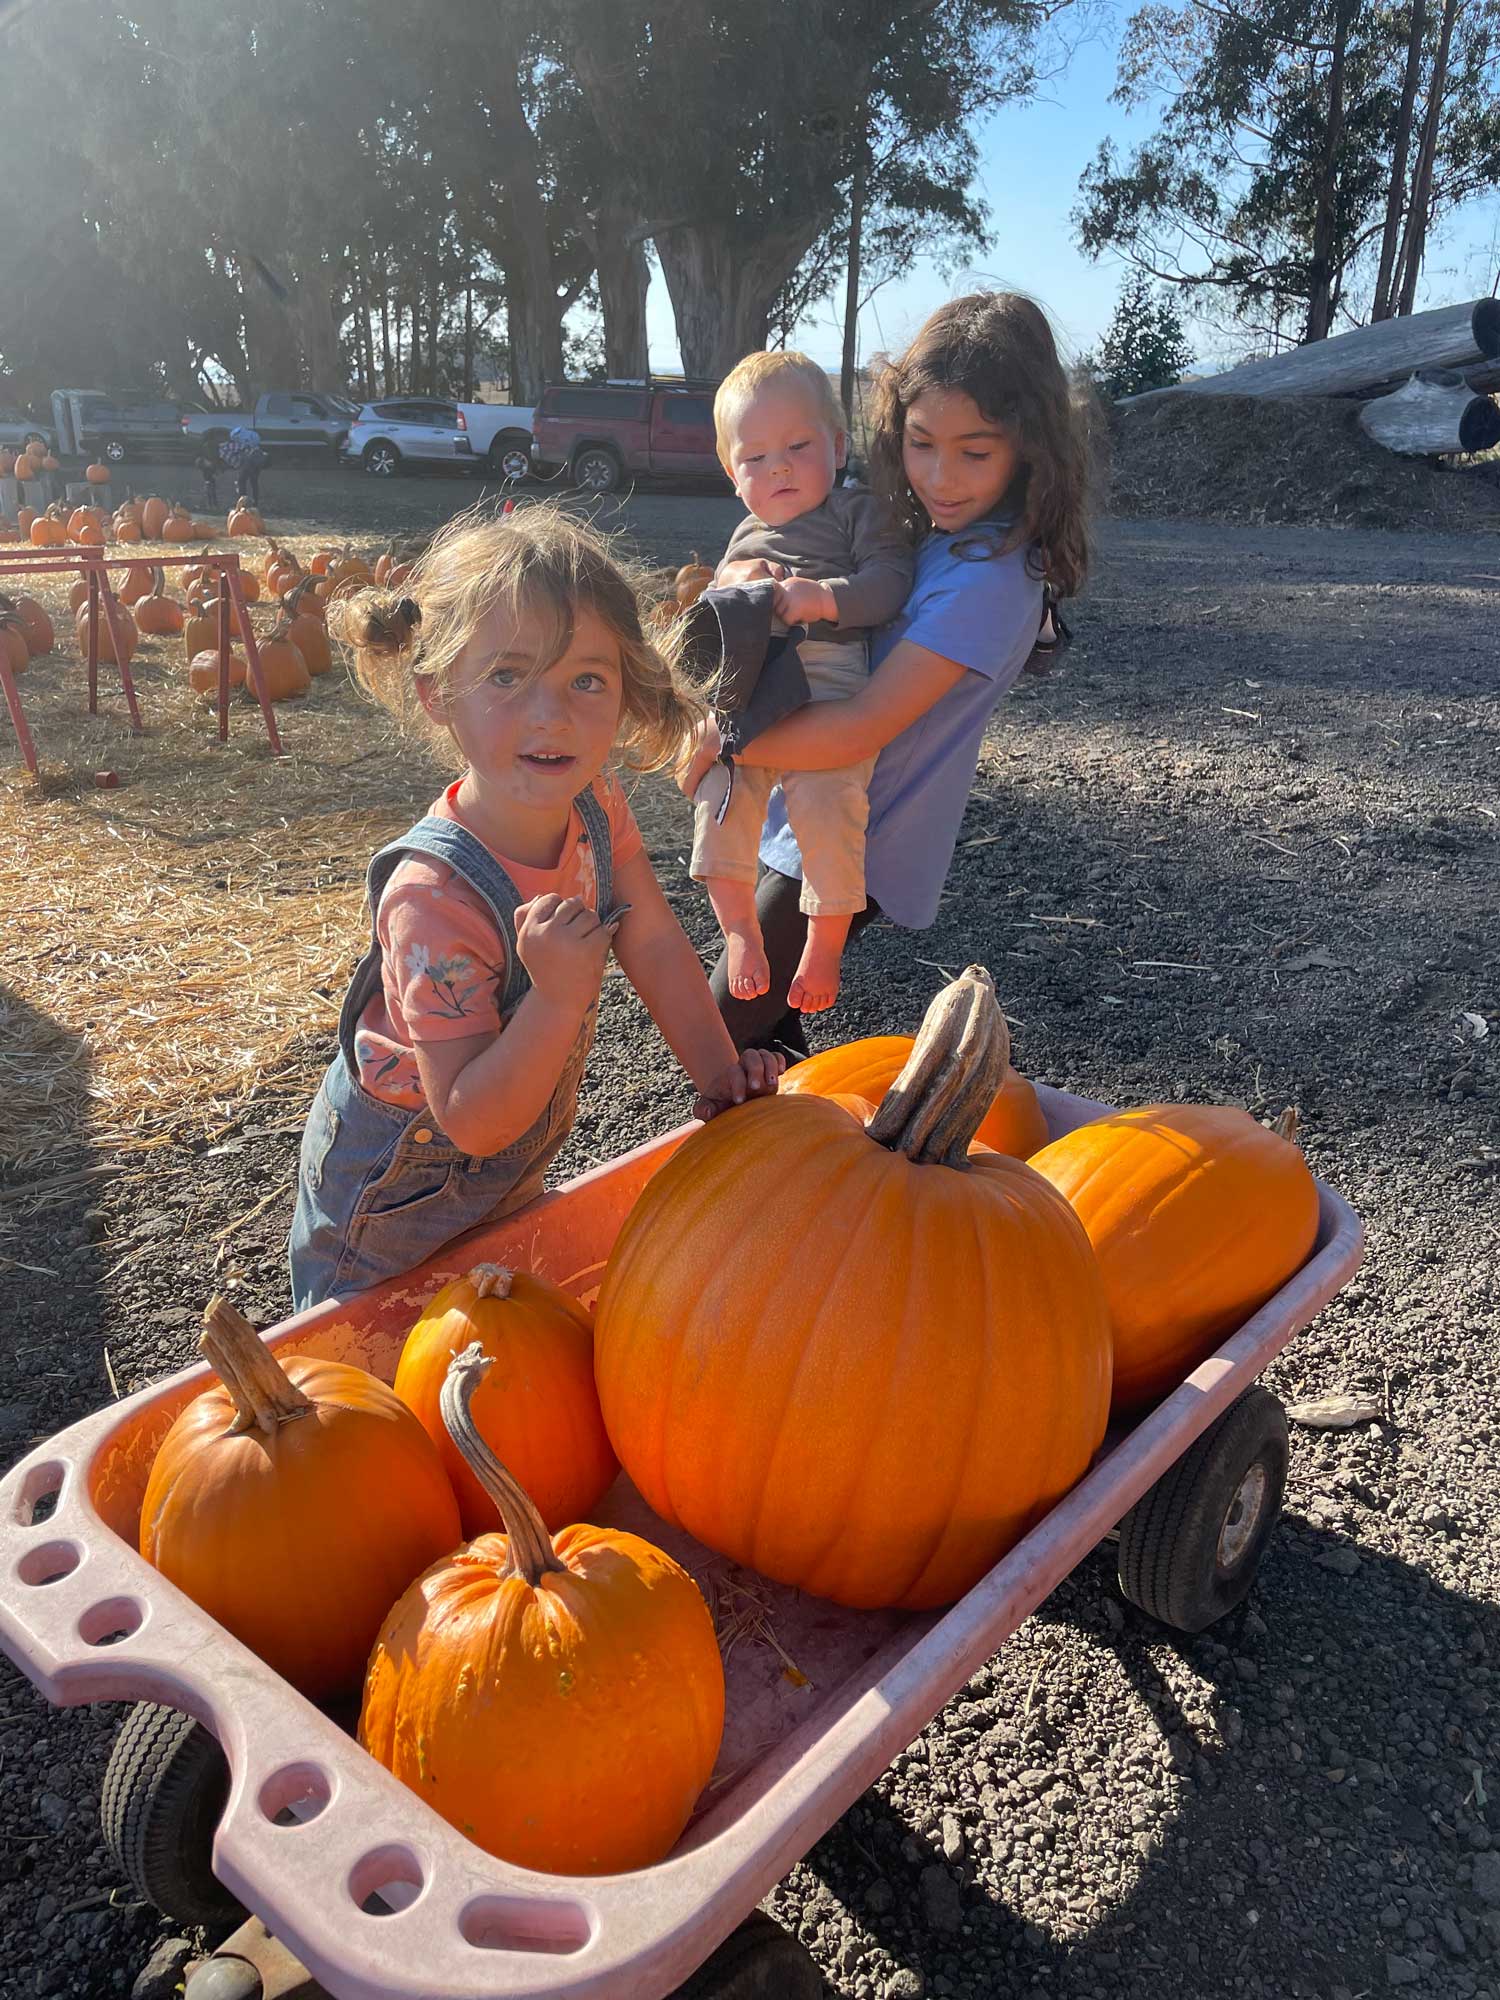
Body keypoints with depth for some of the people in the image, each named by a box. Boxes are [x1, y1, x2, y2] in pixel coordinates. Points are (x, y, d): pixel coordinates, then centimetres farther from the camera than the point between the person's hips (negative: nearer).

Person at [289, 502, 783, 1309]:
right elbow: (472, 1122, -35)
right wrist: (558, 997, -48)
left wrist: (720, 1072, -10)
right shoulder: (435, 898, -38)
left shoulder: (595, 810, -16)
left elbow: (655, 946, -3)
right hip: (395, 1201, -6)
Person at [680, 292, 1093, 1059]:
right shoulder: (917, 531, 4)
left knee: (724, 1046, 0)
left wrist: (719, 737, -16)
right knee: (756, 1009, 21)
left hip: (851, 852, -8)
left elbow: (857, 730, -27)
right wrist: (742, 587, -13)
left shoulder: (989, 576, -22)